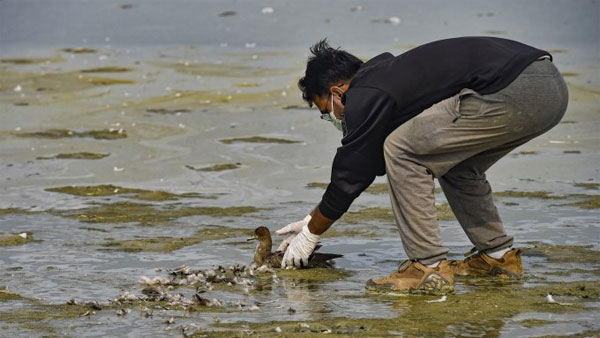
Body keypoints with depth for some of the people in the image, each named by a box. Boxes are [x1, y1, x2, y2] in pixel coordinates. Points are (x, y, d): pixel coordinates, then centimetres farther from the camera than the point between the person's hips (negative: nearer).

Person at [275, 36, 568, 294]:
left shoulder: (366, 97, -2)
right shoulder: (385, 75, 27)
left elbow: (349, 176, 4)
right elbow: (369, 164, 36)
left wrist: (310, 235, 18)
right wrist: (313, 219, 41)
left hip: (515, 92, -10)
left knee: (403, 151, -2)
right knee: (455, 164, 28)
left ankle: (429, 266, -1)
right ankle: (498, 255, 29)